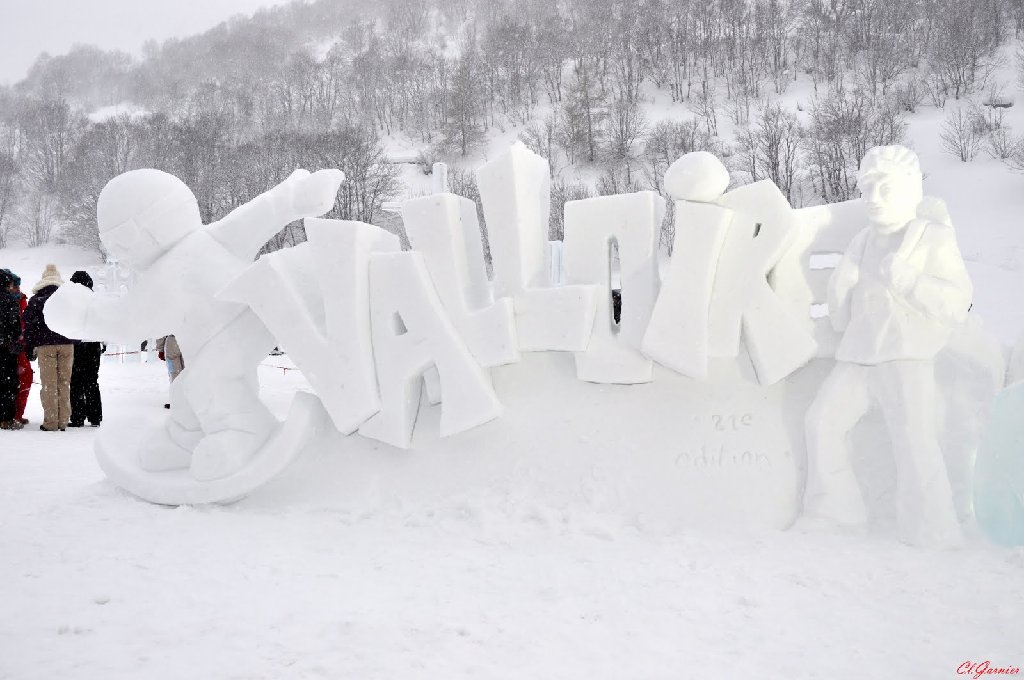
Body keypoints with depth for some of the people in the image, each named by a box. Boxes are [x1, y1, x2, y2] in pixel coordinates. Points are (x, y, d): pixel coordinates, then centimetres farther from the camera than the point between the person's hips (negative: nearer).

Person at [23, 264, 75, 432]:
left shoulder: (36, 300, 5)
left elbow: (28, 324, 3)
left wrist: (30, 348, 8)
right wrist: (74, 344, 15)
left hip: (45, 345, -2)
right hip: (67, 345, 2)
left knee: (49, 384, 0)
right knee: (64, 383, 6)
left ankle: (50, 422, -2)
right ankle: (63, 421, 5)